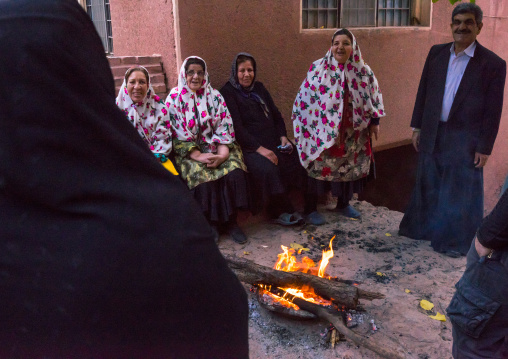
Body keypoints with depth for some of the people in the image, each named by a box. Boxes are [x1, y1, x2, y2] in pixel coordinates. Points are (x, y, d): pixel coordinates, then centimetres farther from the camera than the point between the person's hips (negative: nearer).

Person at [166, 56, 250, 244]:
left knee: (235, 171, -27)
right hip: (189, 152, -2)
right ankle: (211, 223, -10)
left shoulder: (215, 96, 10)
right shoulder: (174, 98, 2)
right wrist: (198, 156, -18)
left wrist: (222, 154, -16)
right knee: (203, 177, -32)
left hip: (218, 149, 2)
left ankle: (231, 221, -11)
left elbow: (224, 127, 2)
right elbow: (177, 134, -5)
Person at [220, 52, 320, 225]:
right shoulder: (228, 92, 0)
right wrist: (259, 148, -20)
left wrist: (283, 137, 1)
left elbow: (276, 114, 20)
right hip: (250, 146, -6)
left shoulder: (259, 87, 20)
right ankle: (280, 211, -14)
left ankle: (309, 208, -7)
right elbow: (237, 127, -10)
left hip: (274, 141, 6)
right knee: (267, 168, -34)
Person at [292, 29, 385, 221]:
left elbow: (374, 97, 11)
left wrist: (374, 121, 9)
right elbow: (304, 99, -3)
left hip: (353, 132, 3)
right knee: (318, 166, 2)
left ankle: (344, 204, 32)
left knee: (349, 166, 13)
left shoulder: (363, 71, 1)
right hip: (322, 131, -3)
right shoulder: (317, 68, -7)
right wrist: (304, 125, -4)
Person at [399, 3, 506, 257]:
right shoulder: (436, 53, 4)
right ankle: (423, 227, 35)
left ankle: (458, 242, 21)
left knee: (461, 193, 5)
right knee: (428, 186, 17)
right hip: (432, 135, 4)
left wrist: (484, 147, -9)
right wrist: (417, 127, 7)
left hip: (465, 140, -4)